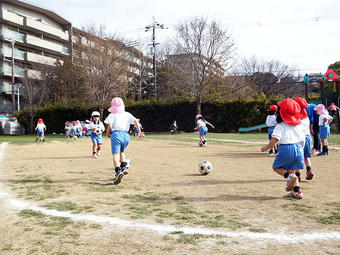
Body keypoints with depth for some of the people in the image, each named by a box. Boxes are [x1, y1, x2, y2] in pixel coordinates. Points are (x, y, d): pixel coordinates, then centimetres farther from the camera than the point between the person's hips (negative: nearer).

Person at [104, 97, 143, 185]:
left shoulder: (112, 115, 6)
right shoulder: (127, 114, 16)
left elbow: (109, 126, -3)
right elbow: (136, 121, 5)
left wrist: (108, 134, 13)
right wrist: (139, 131, 7)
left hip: (116, 134, -5)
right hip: (126, 135, 5)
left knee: (115, 154, -10)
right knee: (122, 152, 28)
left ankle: (118, 171, -28)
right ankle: (124, 167, 17)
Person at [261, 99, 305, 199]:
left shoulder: (280, 126, -4)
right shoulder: (297, 126, 16)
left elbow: (275, 138, -19)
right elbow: (302, 140, 18)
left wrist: (267, 147, -11)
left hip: (286, 149, -6)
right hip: (298, 149, 6)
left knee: (276, 167, 11)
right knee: (291, 170, 17)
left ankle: (289, 176, -17)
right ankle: (297, 191, 9)